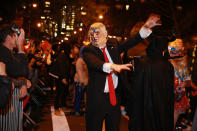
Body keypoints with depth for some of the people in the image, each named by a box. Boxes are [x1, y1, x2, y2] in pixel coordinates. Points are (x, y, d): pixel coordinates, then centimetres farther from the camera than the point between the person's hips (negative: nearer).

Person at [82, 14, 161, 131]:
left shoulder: (113, 46, 7)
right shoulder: (88, 50, -8)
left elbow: (131, 42, 4)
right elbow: (94, 62, -27)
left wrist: (146, 27, -5)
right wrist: (112, 66, -46)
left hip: (114, 96, 5)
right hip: (97, 98, -4)